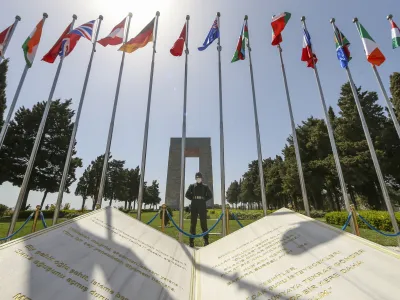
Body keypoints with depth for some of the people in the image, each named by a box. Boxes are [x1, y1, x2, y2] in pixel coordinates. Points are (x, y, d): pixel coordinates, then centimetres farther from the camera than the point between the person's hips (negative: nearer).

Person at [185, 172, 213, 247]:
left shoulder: (205, 186, 7)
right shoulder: (192, 186, 7)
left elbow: (210, 195, 6)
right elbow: (187, 194, 6)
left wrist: (204, 199, -2)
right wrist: (193, 199, -1)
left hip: (202, 206, 0)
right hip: (194, 205, 1)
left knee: (203, 223, 2)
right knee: (193, 223, 3)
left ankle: (206, 240, 11)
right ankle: (191, 240, 11)